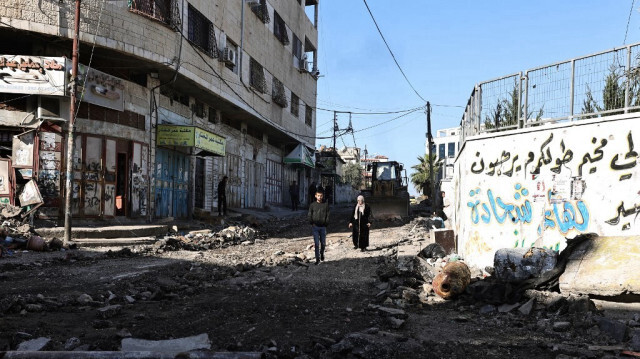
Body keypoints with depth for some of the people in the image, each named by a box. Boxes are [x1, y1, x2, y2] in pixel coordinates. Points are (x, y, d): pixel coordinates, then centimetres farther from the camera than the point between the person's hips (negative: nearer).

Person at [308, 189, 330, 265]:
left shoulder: (326, 205, 3)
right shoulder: (312, 205, 3)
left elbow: (328, 215, 3)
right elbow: (309, 215, 6)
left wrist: (326, 224, -5)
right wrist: (312, 223, -4)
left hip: (323, 227, 1)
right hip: (315, 227, -1)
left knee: (323, 243, 8)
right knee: (316, 243, -3)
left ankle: (322, 253, 37)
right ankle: (318, 259, 2)